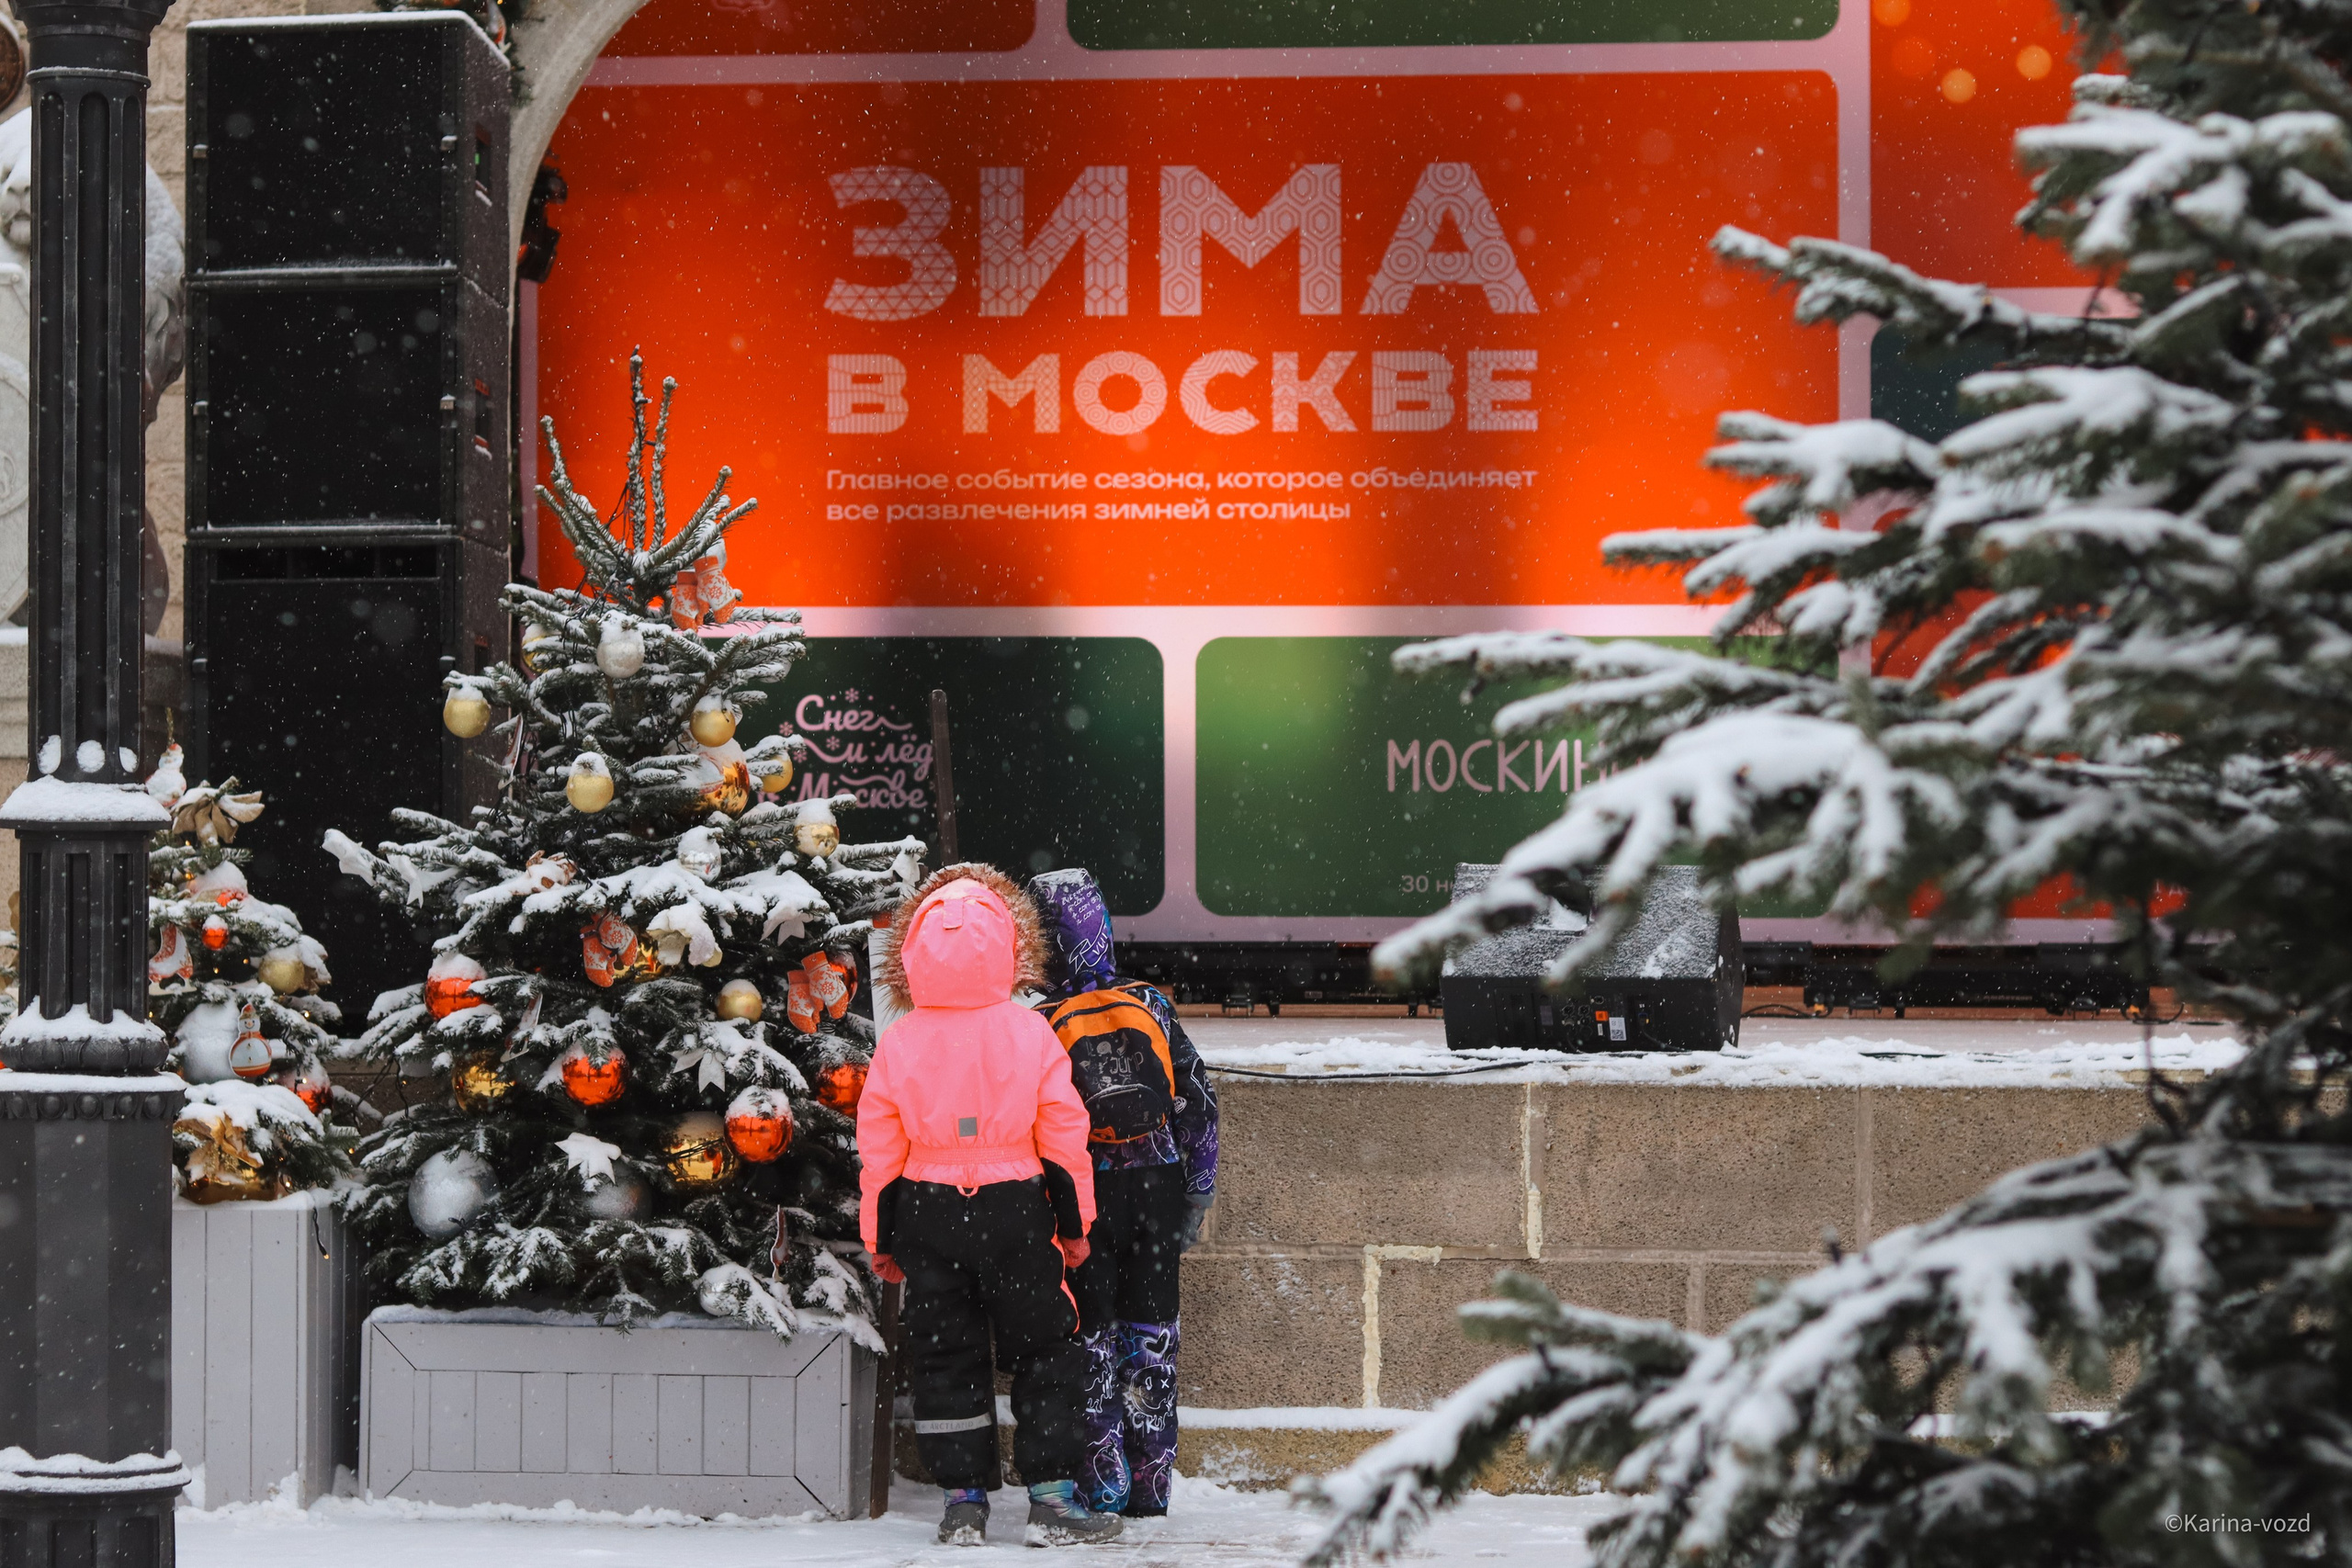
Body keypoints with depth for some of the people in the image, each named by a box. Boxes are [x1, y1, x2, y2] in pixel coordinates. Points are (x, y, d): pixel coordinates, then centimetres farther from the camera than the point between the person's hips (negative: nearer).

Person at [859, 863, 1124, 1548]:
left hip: (927, 1214, 1)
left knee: (944, 1359, 10)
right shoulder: (1031, 1032, -7)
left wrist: (880, 1237, 11)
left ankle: (963, 1499, 9)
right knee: (1045, 1352, 7)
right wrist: (1075, 1222, 9)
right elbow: (1064, 1136, -2)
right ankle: (1052, 1497, 4)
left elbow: (879, 1148, 1)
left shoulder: (899, 1042, -4)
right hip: (1016, 1211, -1)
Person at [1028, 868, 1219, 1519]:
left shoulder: (1043, 1028, -11)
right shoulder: (1151, 1007, -1)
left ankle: (1104, 1483, 3)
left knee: (1092, 1338, 7)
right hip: (1159, 1191, 3)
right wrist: (1197, 1197, 11)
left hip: (1089, 1199, -3)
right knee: (1152, 1336, 11)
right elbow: (1199, 1104, 3)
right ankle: (1151, 1484, 13)